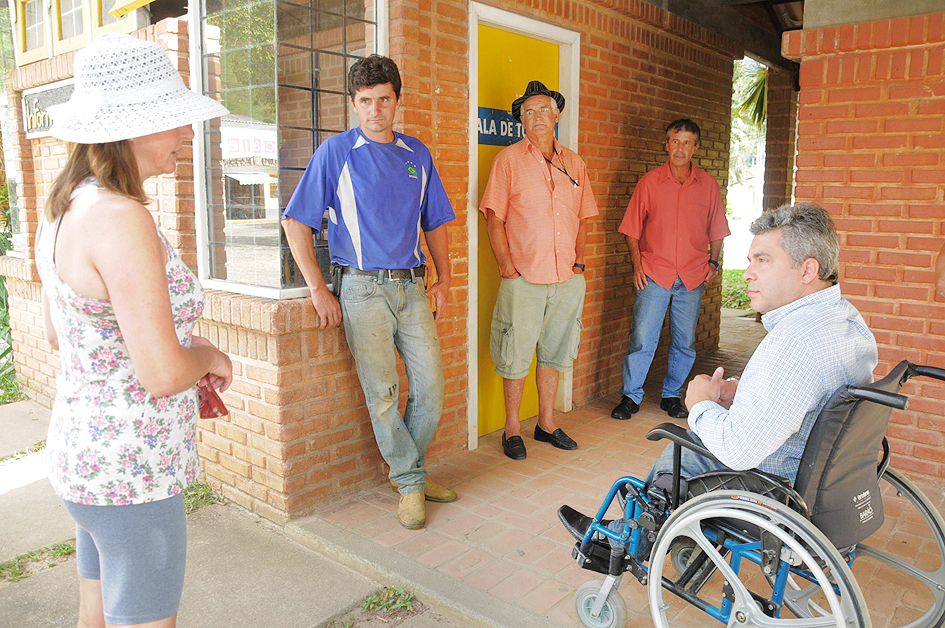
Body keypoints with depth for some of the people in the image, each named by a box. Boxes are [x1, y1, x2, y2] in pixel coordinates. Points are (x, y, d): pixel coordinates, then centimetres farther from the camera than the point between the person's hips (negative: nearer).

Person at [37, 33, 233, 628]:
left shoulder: (63, 210, 4)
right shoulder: (120, 219, -26)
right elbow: (164, 373, -29)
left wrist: (183, 361, 12)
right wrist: (208, 354, -7)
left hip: (82, 444, 9)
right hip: (131, 471, -9)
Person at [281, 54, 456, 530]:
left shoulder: (417, 154, 12)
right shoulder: (336, 152, -1)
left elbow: (435, 222, 19)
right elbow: (296, 223, -3)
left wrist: (443, 279, 10)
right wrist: (319, 291, -7)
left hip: (412, 287, 4)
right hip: (364, 289, -4)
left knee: (430, 387, 4)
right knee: (382, 394, 0)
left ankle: (407, 469, 26)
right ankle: (411, 482, 17)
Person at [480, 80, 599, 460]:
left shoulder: (574, 164, 13)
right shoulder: (509, 159, 0)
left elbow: (582, 217, 18)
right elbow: (494, 217, -4)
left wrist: (579, 260, 7)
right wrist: (505, 262, -11)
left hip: (567, 278, 4)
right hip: (523, 278, -4)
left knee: (554, 352, 13)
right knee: (515, 356, 2)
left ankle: (546, 423, 28)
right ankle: (512, 429, 17)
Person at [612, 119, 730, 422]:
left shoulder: (708, 184, 6)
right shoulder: (650, 181, 1)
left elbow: (716, 230, 15)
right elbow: (632, 229, 4)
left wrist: (713, 261, 6)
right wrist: (637, 264, -4)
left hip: (692, 277, 2)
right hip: (654, 273, -2)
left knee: (685, 342, 8)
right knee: (642, 339, -4)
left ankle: (672, 396, 24)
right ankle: (631, 396, 11)